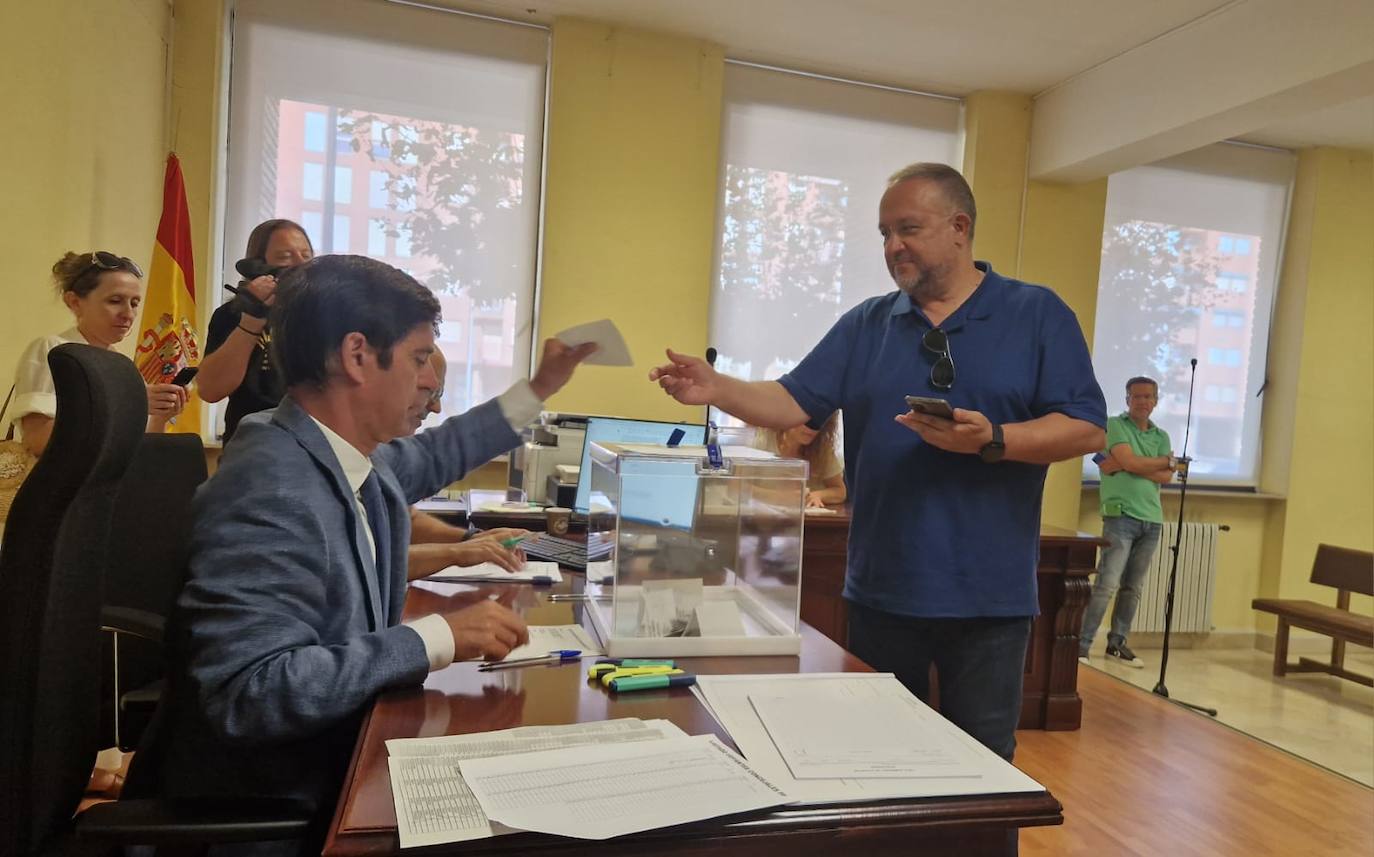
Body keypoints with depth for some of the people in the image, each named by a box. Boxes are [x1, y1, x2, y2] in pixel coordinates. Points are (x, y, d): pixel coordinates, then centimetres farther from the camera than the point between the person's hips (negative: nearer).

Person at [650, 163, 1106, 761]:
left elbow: (1087, 428, -6)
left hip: (988, 594, -2)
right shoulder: (865, 324, 8)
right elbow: (796, 402, 0)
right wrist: (717, 390, -17)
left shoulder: (1037, 315, 0)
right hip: (881, 591, 3)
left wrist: (991, 441, -21)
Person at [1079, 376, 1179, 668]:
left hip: (1152, 519, 6)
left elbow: (1166, 477, 1)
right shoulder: (1114, 425, 0)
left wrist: (1123, 465, -10)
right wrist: (1169, 460, 1)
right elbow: (1131, 462, -14)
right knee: (1107, 584, -12)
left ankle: (1117, 643, 18)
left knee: (1133, 587, 9)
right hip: (1121, 515, -6)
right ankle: (1082, 644, -10)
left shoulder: (1161, 436, 15)